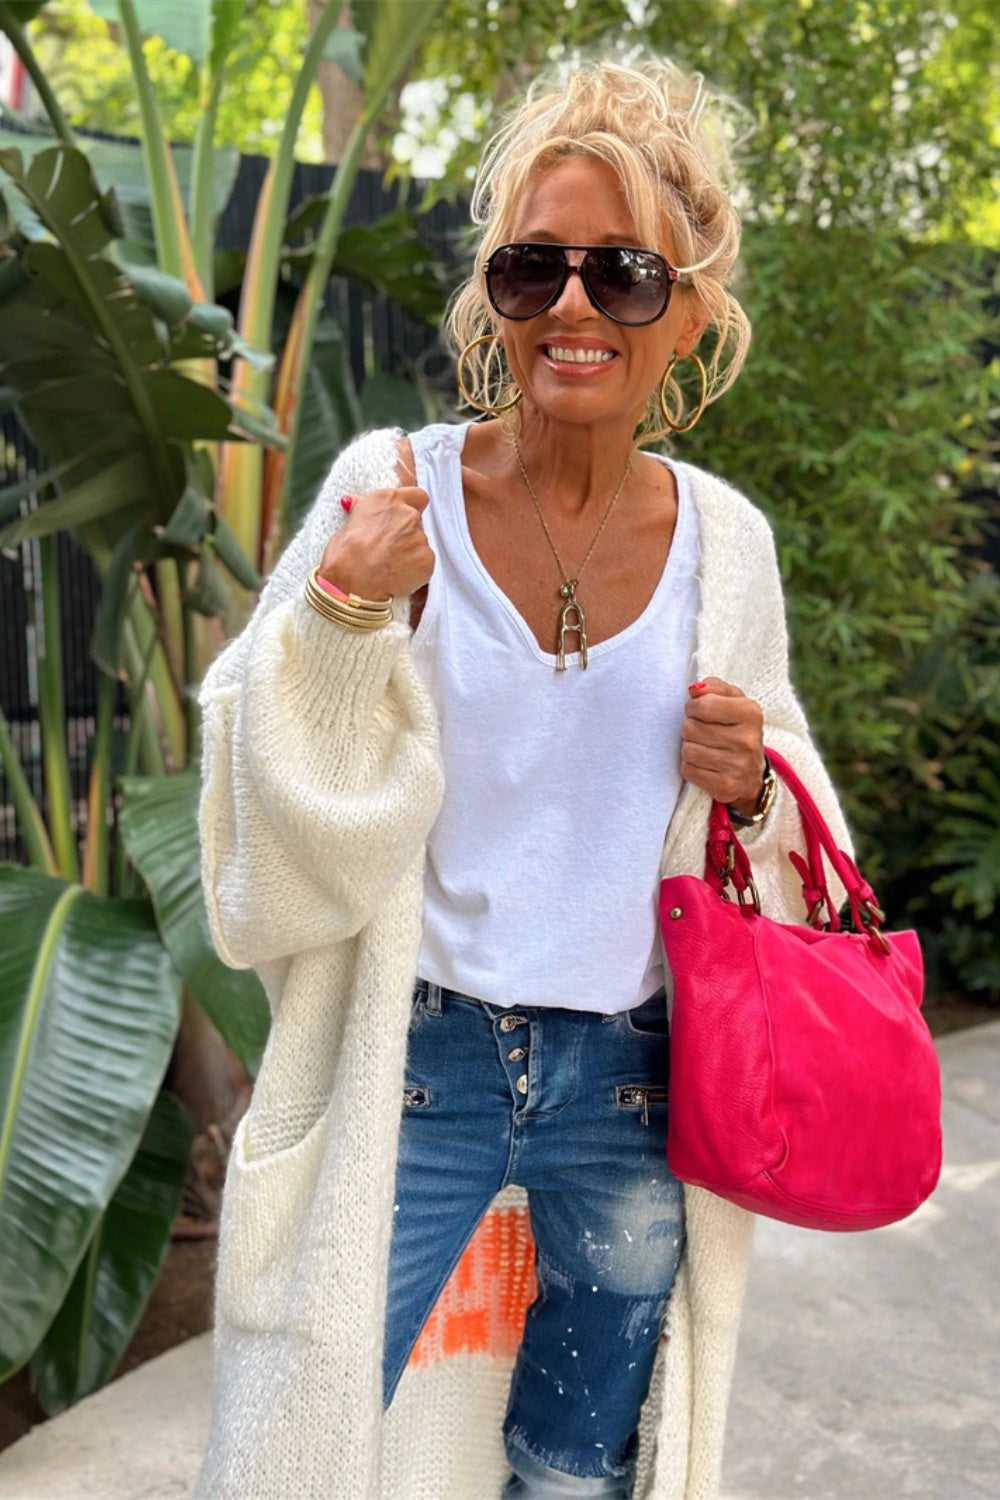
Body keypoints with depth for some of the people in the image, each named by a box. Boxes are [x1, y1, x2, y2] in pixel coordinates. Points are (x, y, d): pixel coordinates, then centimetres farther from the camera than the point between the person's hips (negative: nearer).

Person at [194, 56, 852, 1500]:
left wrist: (754, 786, -11)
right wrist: (342, 617, -23)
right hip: (410, 1074, -2)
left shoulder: (726, 540, -1)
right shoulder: (391, 491, -9)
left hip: (632, 1095, 3)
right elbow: (290, 839, -8)